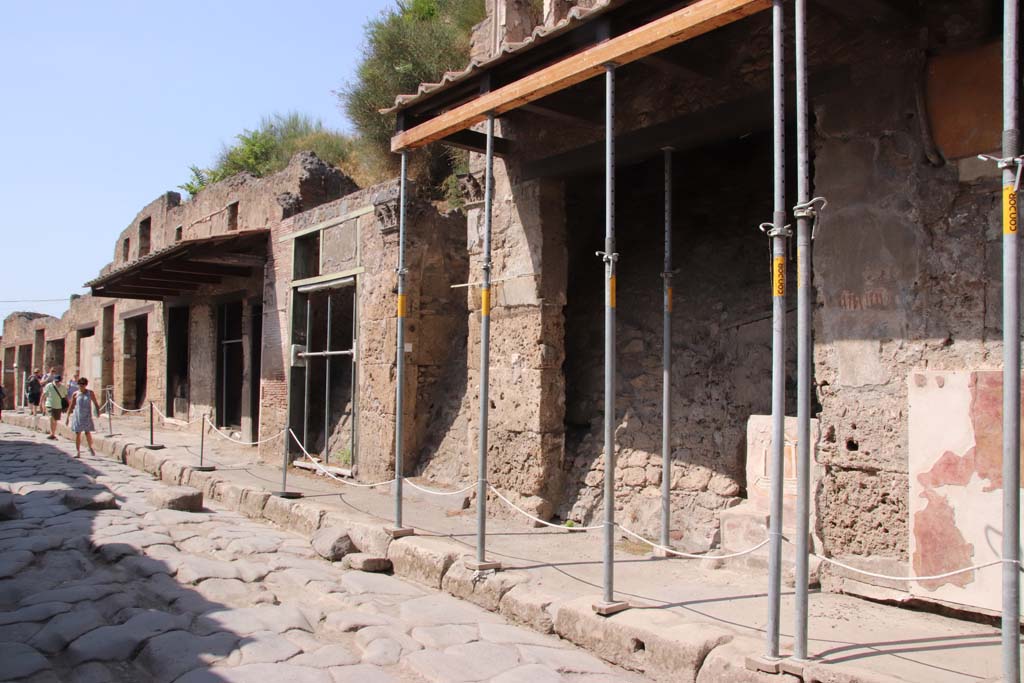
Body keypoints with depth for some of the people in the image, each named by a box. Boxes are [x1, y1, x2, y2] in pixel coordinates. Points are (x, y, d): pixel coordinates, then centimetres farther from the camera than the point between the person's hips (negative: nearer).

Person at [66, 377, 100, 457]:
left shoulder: (90, 393, 2)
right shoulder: (75, 394, 1)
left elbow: (95, 403, 7)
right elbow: (71, 406, 7)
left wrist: (98, 411, -8)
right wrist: (67, 417, 6)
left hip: (87, 416, -1)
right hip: (77, 416, 1)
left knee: (87, 432, -4)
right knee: (78, 433, 2)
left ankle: (90, 448, 20)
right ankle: (78, 452, 8)